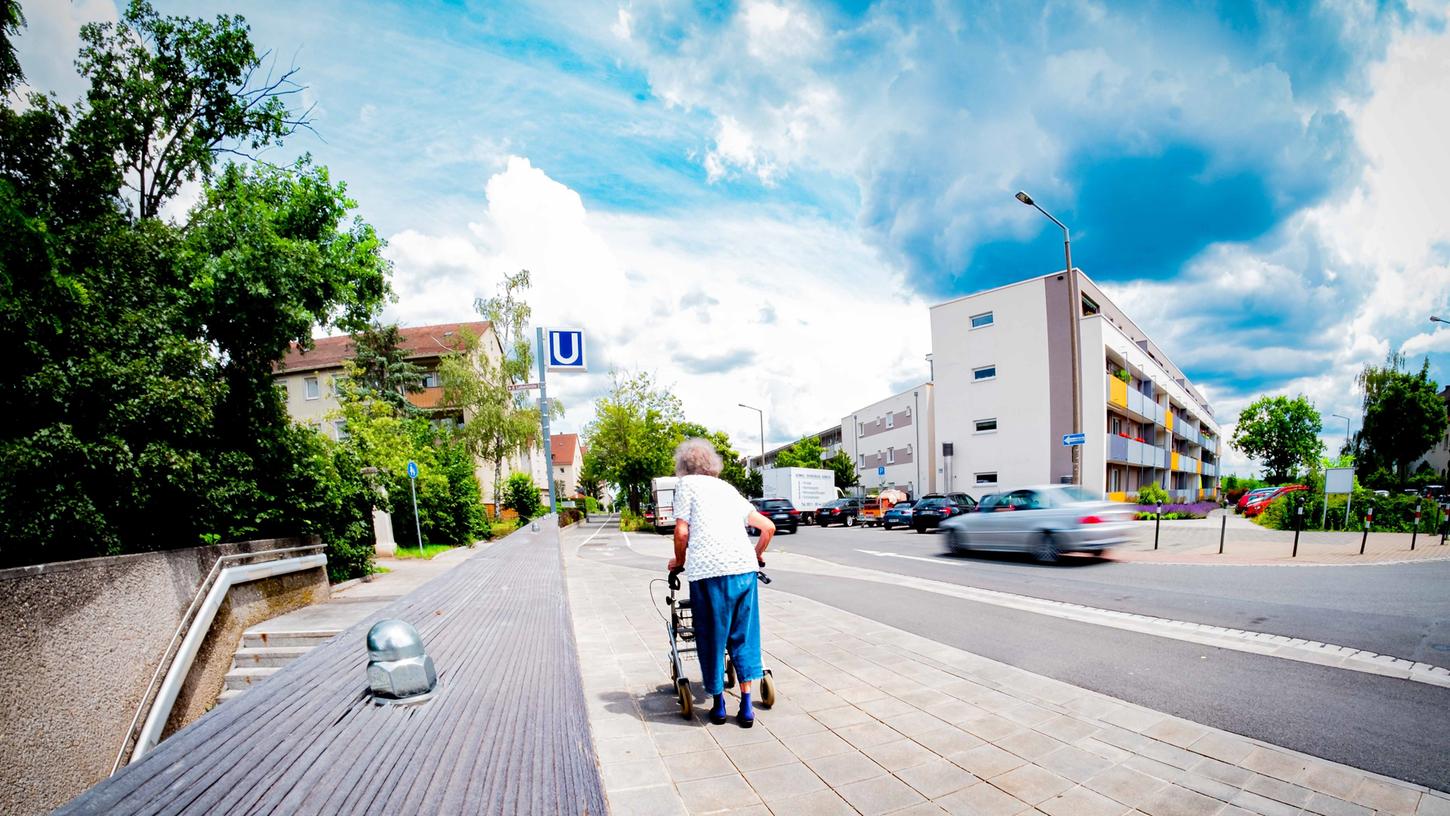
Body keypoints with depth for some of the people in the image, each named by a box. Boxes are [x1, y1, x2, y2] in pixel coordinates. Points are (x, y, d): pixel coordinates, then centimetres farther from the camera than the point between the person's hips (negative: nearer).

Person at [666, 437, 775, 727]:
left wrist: (679, 562, 19)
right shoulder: (728, 489, 25)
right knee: (744, 635, 16)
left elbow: (682, 532, 2)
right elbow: (768, 527, 24)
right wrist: (756, 556, 38)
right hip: (744, 566, 5)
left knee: (712, 637, 10)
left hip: (708, 570, -4)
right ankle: (746, 705, 18)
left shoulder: (687, 484, 11)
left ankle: (719, 704, 22)